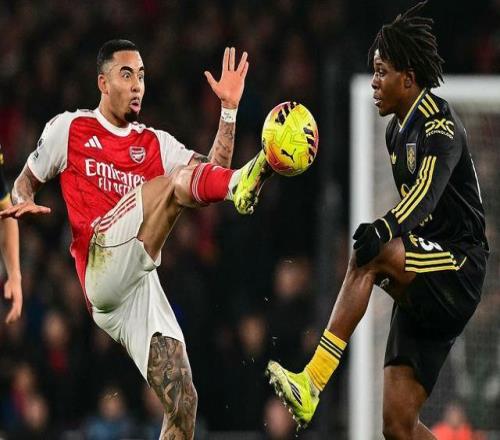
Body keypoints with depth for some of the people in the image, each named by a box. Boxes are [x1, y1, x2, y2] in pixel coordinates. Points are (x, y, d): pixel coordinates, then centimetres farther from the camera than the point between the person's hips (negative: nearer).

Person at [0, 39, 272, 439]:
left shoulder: (156, 144, 23)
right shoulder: (69, 129, 15)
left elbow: (212, 172, 8)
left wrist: (228, 109, 1)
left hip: (142, 286, 5)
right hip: (102, 267, -5)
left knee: (182, 403, -6)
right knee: (175, 182, -24)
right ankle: (244, 183, -54)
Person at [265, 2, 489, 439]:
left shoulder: (440, 126, -13)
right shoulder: (398, 130, 14)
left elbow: (427, 189, -33)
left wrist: (385, 230, -50)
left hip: (458, 269, -9)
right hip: (424, 288, 9)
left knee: (369, 255, -33)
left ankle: (313, 383, -39)